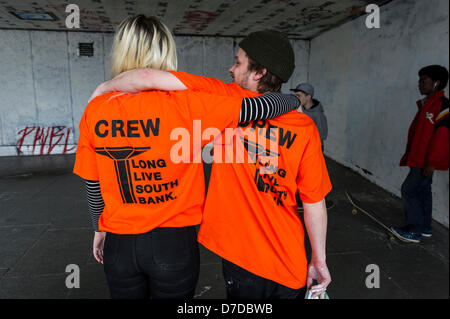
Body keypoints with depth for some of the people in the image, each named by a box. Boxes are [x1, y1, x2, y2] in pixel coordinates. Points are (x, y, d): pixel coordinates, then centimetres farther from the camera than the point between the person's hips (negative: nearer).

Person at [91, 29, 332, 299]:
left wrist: (104, 87, -2)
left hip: (241, 259, -2)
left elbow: (146, 78, -21)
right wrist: (319, 261, 6)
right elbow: (315, 202, -7)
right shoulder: (305, 127, -11)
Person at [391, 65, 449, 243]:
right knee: (422, 191, 15)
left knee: (409, 190, -8)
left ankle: (414, 231, 2)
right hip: (419, 159, 10)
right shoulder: (426, 104, 15)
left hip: (426, 161, -10)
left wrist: (432, 163, -22)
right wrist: (409, 156, 19)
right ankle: (425, 228, 27)